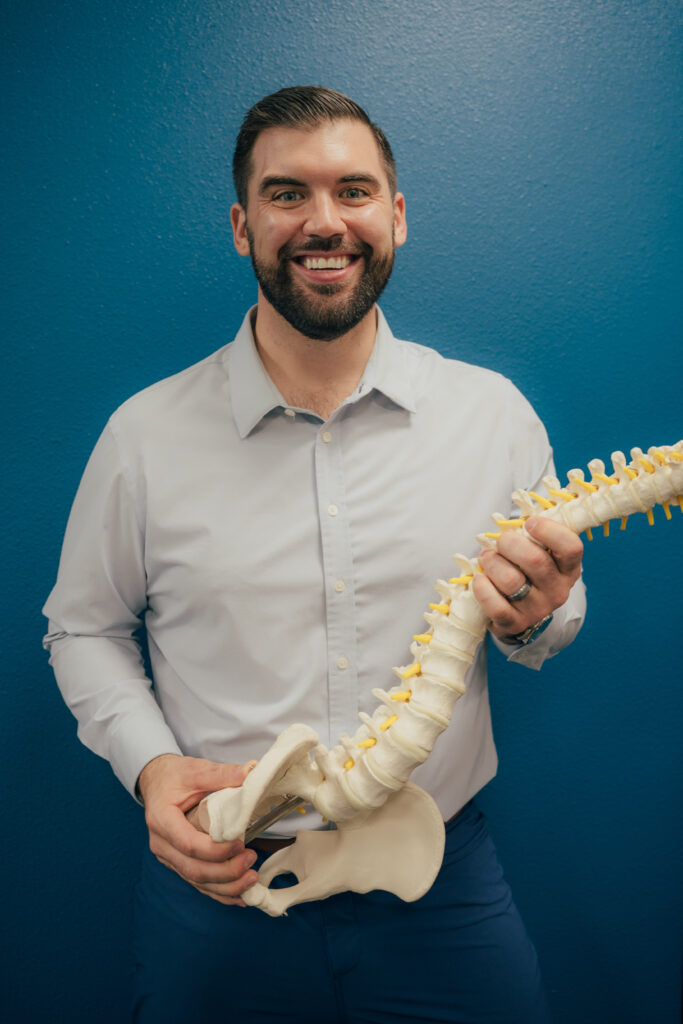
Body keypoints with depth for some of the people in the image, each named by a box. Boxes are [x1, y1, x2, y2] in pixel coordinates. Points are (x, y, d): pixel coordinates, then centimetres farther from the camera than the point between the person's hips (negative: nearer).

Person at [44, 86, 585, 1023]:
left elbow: (555, 617, 7)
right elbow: (84, 629, 5)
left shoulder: (495, 414, -5)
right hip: (217, 888, 0)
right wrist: (149, 762, -12)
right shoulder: (146, 434, -8)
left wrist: (534, 619, -17)